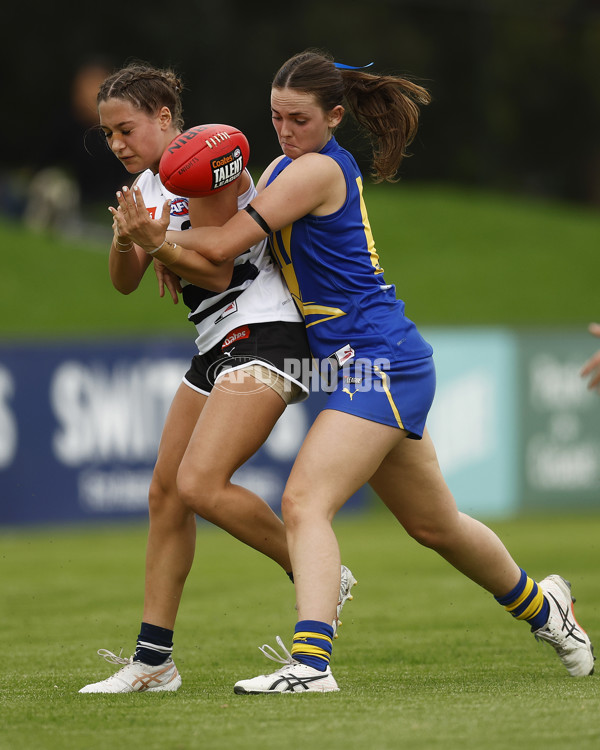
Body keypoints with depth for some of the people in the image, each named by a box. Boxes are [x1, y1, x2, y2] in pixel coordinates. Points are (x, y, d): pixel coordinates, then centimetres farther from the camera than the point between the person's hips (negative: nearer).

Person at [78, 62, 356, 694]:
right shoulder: (149, 185, 14)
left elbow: (218, 269, -15)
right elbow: (125, 282, 10)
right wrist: (127, 241, -9)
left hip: (262, 330, -10)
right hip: (218, 342, 10)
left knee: (200, 483, -21)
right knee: (165, 493, 7)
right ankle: (153, 660, 12)